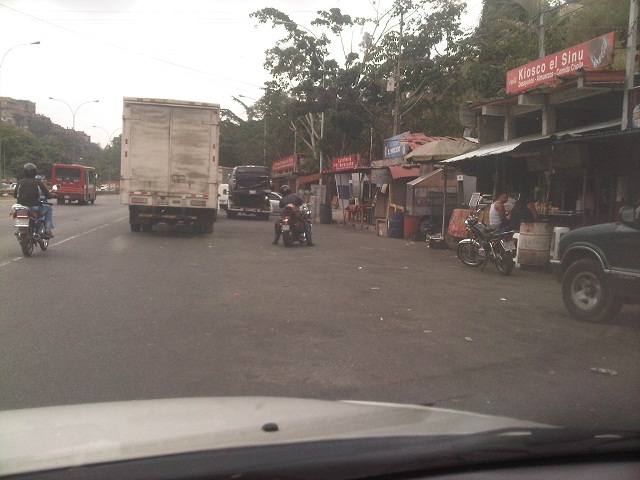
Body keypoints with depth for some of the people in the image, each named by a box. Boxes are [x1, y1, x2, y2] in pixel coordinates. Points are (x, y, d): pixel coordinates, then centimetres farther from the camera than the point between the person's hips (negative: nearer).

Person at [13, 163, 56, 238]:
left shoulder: (20, 182, 4)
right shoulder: (38, 183, -5)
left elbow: (15, 195, 11)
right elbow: (47, 195, -3)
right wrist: (53, 195, 20)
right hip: (34, 207, -5)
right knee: (49, 208, 21)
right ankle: (48, 230, 8)